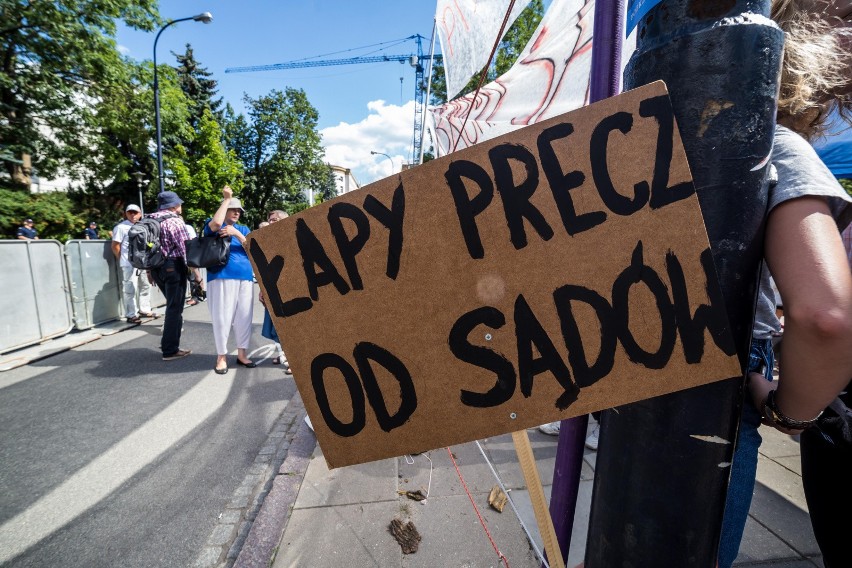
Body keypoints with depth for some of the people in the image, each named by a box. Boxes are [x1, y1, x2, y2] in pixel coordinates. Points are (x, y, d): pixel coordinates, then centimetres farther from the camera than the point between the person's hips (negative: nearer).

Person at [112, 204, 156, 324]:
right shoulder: (121, 227, -6)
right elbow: (115, 246, -8)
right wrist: (124, 260, -4)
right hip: (129, 264, -8)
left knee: (145, 286, 16)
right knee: (130, 290, -5)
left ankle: (145, 310, 29)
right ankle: (131, 315, 1)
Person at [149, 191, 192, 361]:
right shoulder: (175, 221, -11)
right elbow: (185, 248, -15)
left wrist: (149, 271, 20)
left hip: (156, 267, 8)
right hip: (173, 266, -8)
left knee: (172, 304, 22)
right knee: (175, 307, -1)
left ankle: (168, 341, 28)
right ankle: (170, 350, 4)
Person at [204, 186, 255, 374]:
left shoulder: (243, 229, 20)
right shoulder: (214, 226, 8)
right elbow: (216, 223, -18)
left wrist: (236, 234, -10)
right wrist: (226, 198, -8)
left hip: (245, 277, 4)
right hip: (221, 276, -4)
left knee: (244, 316, 6)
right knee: (222, 316, -3)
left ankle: (241, 354, 17)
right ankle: (221, 356, 8)